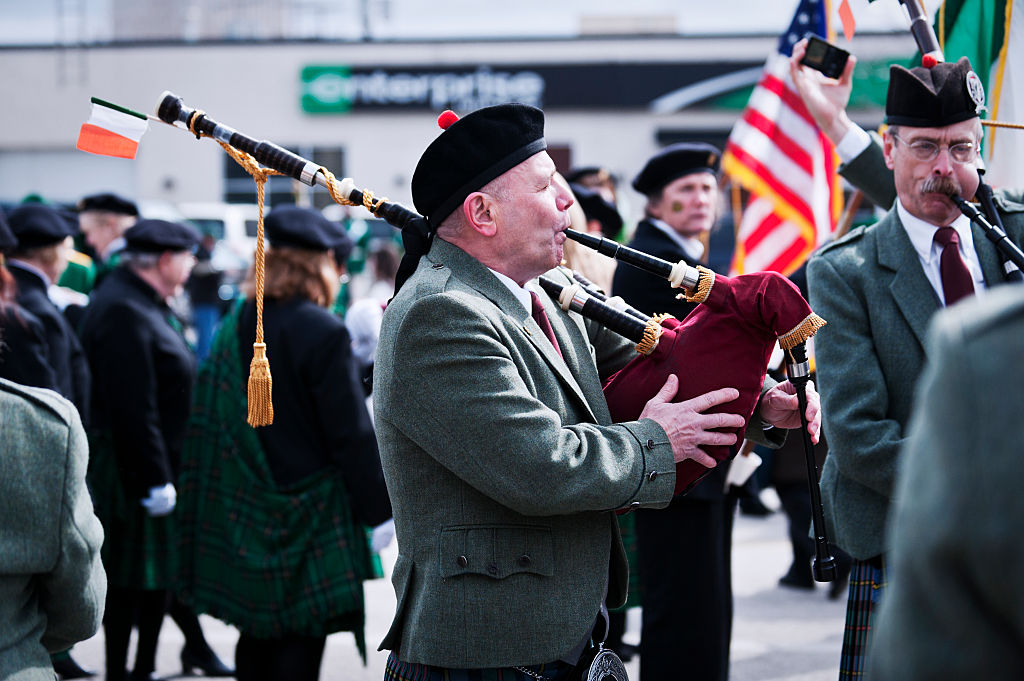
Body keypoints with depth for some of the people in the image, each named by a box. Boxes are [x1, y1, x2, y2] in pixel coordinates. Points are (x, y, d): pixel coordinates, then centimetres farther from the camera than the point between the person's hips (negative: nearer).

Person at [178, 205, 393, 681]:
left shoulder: (234, 326, 3)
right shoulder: (323, 334, -16)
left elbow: (209, 421, 9)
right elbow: (352, 436, -14)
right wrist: (379, 511, -5)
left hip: (243, 513, 6)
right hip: (309, 514, -6)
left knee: (256, 637, 15)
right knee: (301, 641, -2)